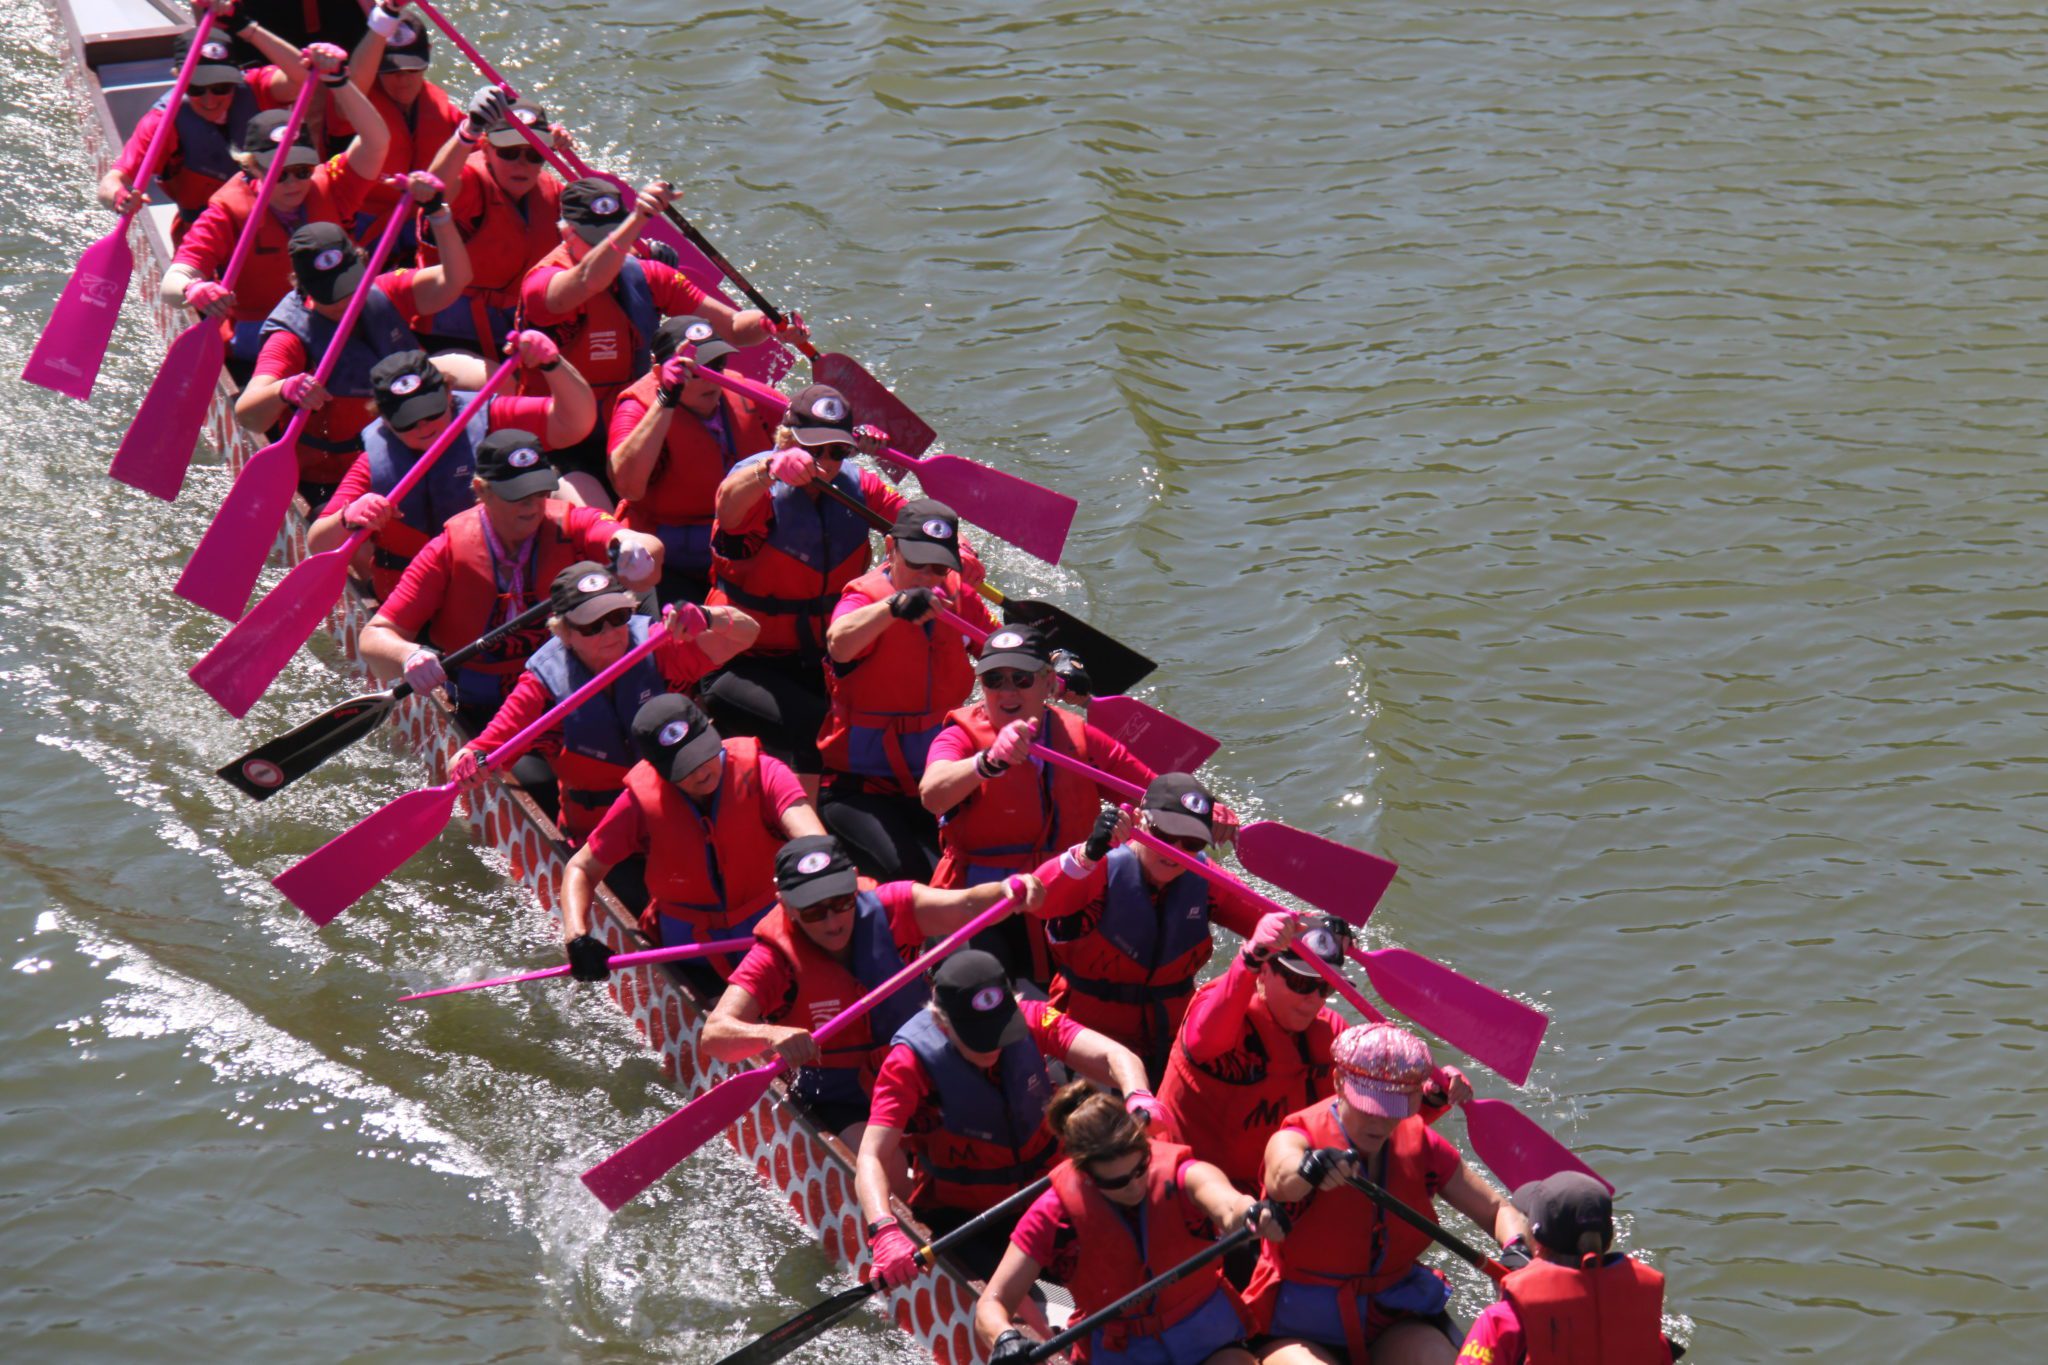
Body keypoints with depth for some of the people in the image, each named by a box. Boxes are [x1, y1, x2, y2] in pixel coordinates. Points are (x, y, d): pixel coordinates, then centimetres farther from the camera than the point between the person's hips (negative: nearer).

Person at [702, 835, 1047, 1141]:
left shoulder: (888, 910, -7)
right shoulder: (773, 960, -14)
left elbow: (964, 906, -22)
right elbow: (714, 1035, -26)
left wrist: (1008, 891, -45)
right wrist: (770, 1036, -48)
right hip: (839, 1103, -3)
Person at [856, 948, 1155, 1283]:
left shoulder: (1029, 1020, -12)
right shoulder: (909, 1063, -19)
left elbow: (1111, 1055, -24)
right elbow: (872, 1158, -27)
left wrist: (1138, 1098, -48)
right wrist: (884, 1232, -46)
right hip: (959, 1215, -3)